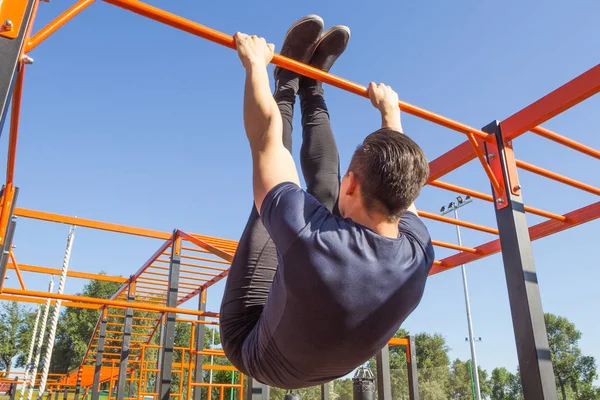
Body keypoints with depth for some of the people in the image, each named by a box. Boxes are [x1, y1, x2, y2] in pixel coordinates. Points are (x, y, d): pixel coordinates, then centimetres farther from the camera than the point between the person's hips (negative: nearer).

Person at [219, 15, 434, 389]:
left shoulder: (310, 236, -44)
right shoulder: (418, 253, -29)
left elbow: (266, 138, -29)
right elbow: (394, 175, -9)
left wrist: (255, 63, -12)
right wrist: (391, 110, 8)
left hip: (255, 352, -3)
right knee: (324, 186, -1)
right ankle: (311, 87, 18)